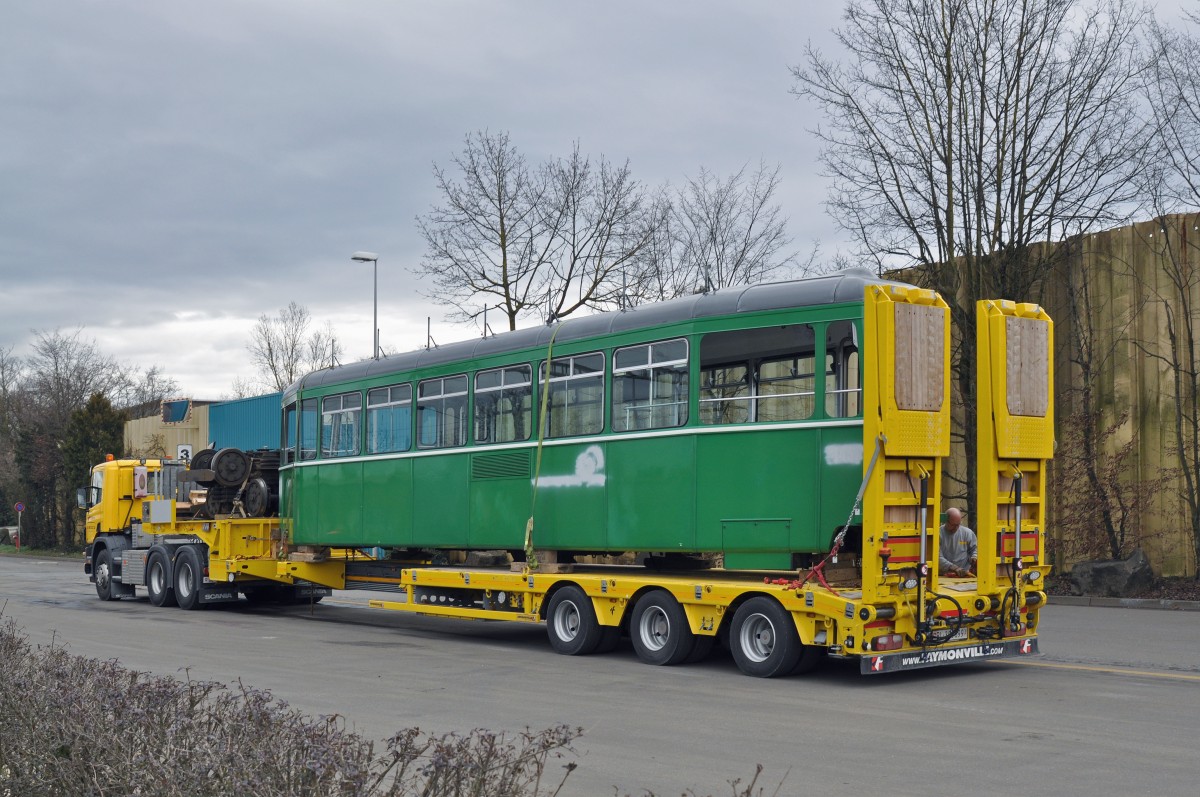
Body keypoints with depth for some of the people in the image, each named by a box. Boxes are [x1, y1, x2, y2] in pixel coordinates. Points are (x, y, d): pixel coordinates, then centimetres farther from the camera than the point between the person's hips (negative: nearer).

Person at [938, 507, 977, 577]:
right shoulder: (939, 534, -4)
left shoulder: (967, 532, 9)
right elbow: (938, 558, -11)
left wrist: (974, 557, -2)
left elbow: (975, 548, 21)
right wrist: (953, 568, -23)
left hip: (964, 574, 2)